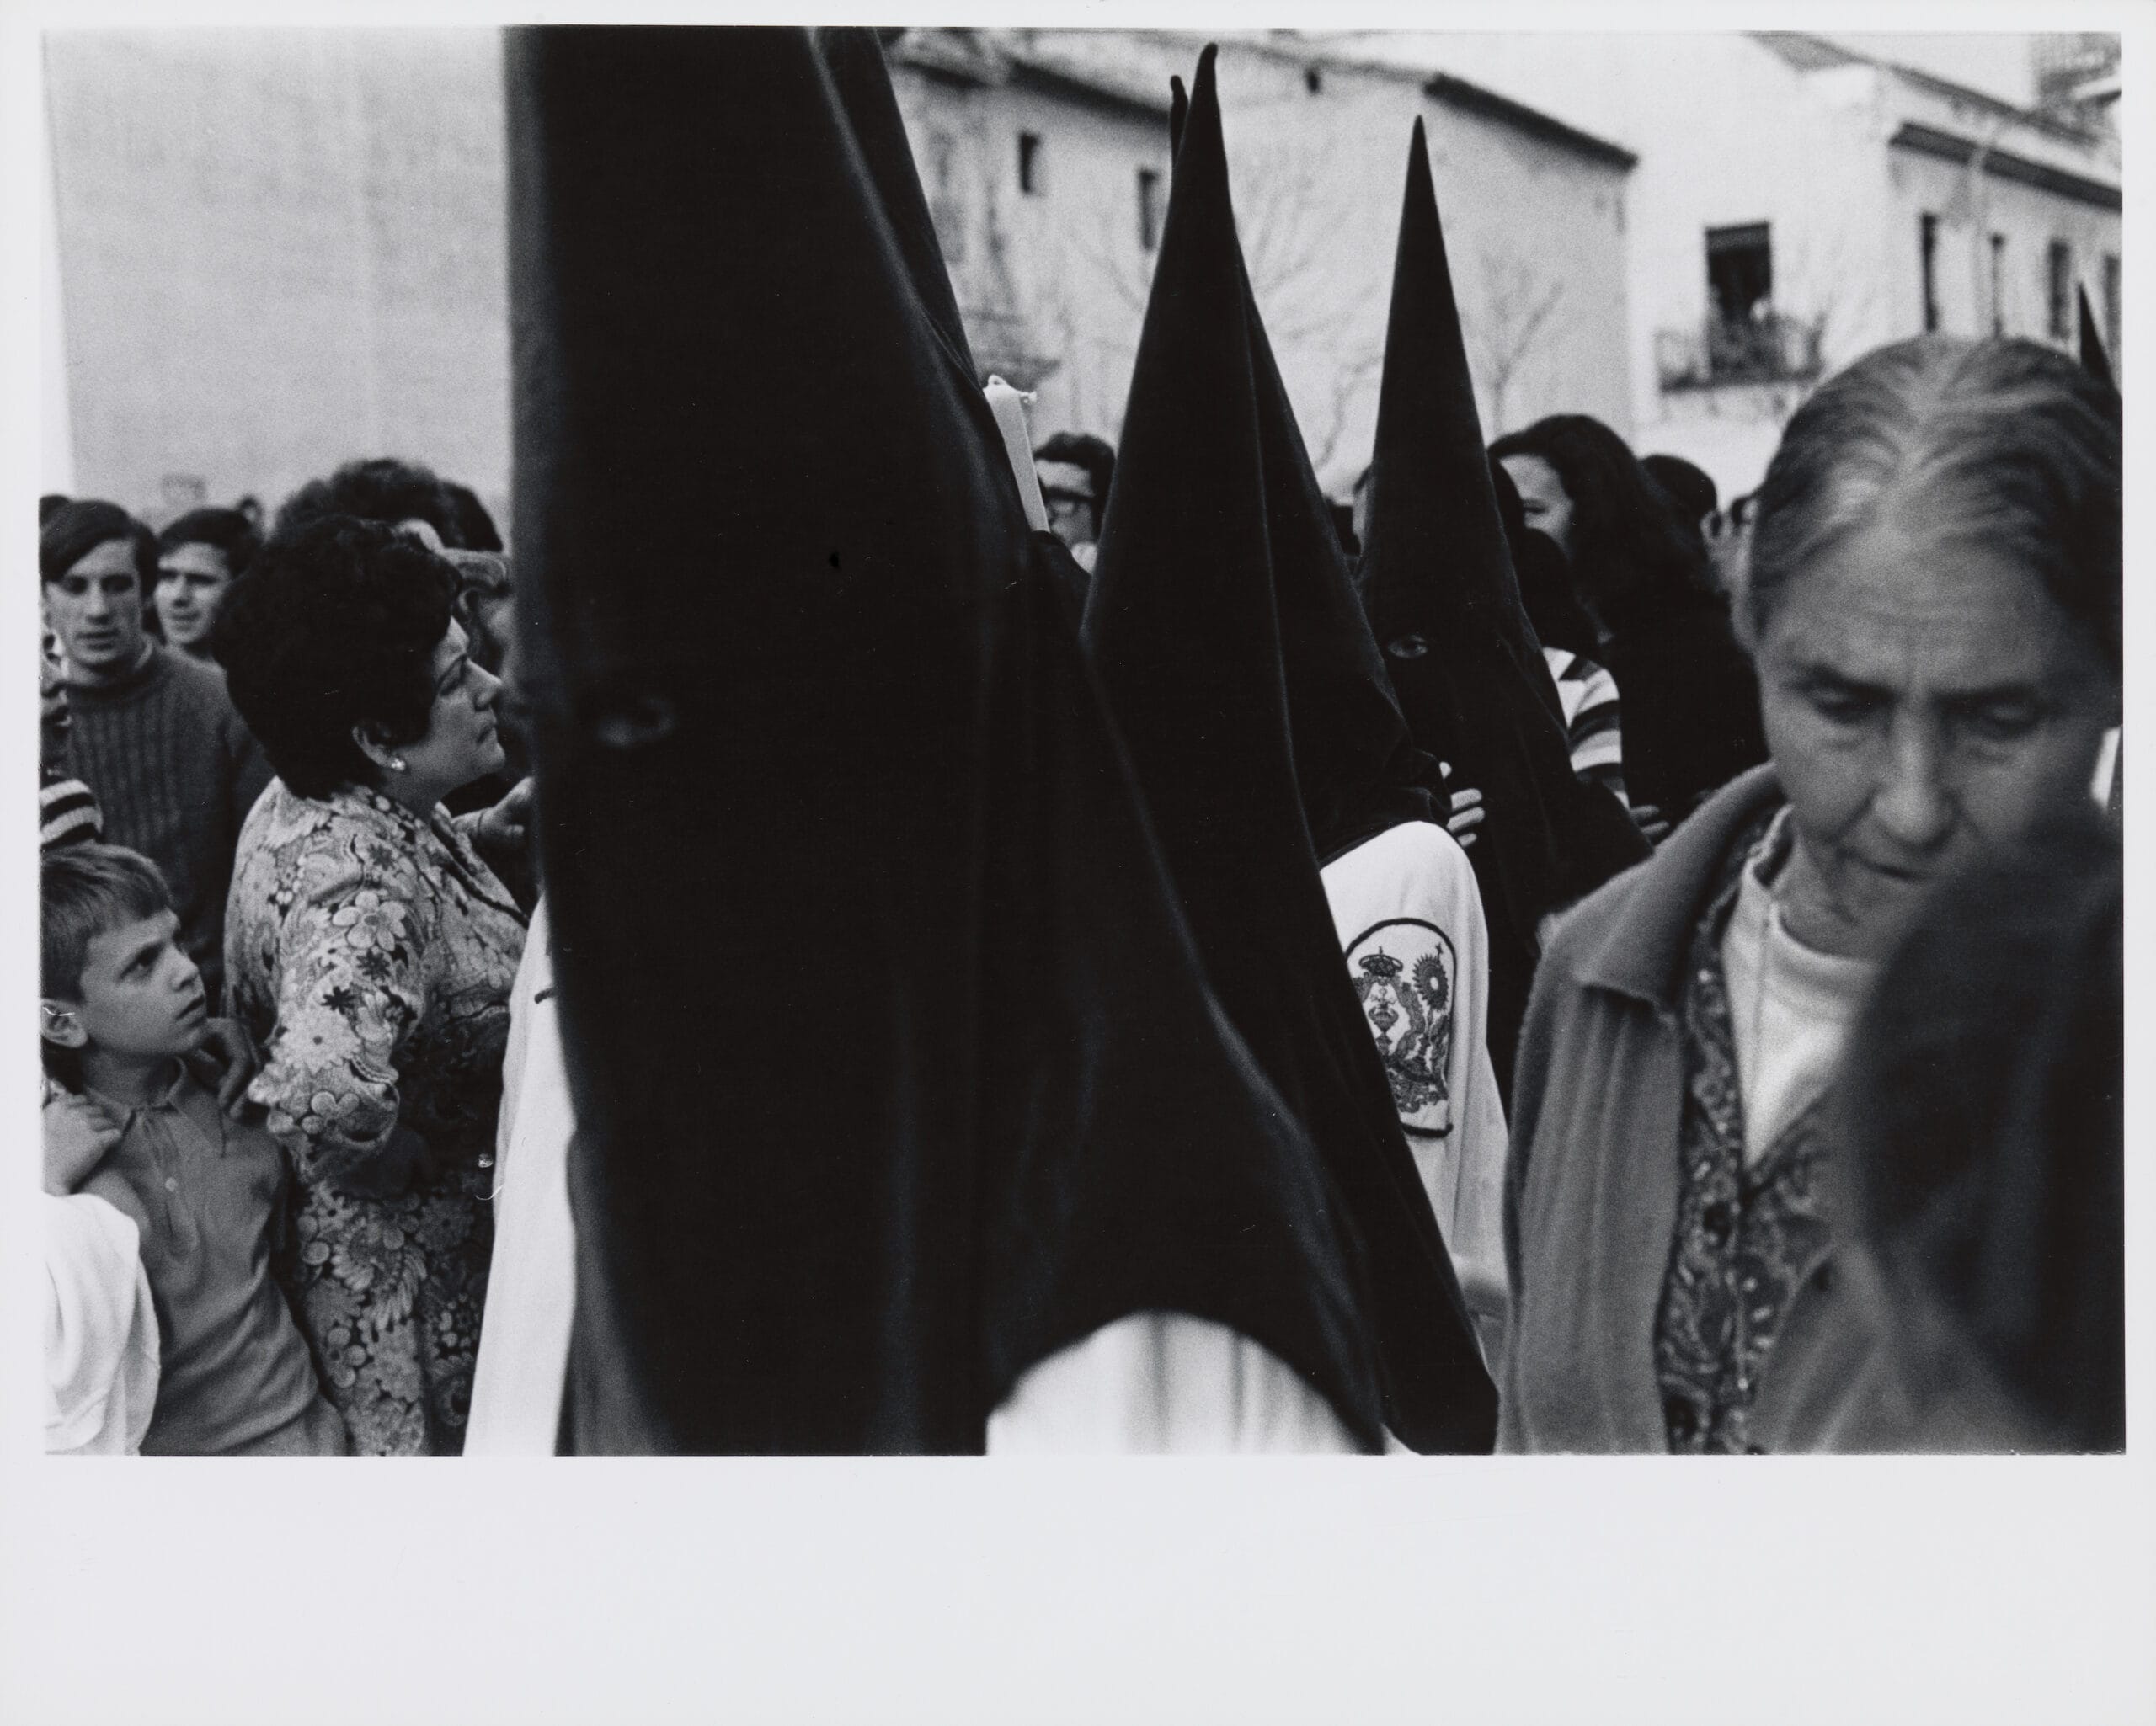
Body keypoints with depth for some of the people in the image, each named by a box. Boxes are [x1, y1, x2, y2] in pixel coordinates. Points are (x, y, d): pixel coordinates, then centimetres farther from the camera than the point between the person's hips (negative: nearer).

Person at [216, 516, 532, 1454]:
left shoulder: (304, 801, -1)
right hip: (401, 1264, -9)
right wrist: (396, 1153, -29)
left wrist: (485, 832, 9)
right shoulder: (358, 885, -33)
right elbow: (326, 1085, -49)